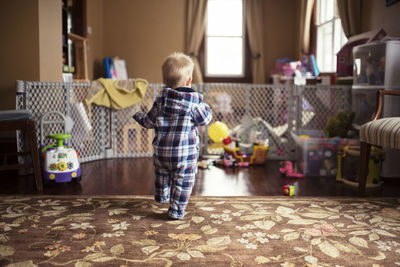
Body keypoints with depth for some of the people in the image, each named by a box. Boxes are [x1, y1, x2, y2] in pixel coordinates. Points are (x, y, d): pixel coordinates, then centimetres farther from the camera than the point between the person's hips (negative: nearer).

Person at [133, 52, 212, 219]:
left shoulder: (161, 98, -2)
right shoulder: (194, 101, -14)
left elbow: (150, 121, 3)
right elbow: (204, 119, -6)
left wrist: (140, 117, 24)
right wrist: (206, 108, 14)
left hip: (161, 150, 5)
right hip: (185, 152, -5)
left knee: (162, 174, 28)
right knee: (182, 181, 6)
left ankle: (161, 196, 48)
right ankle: (176, 210, 9)